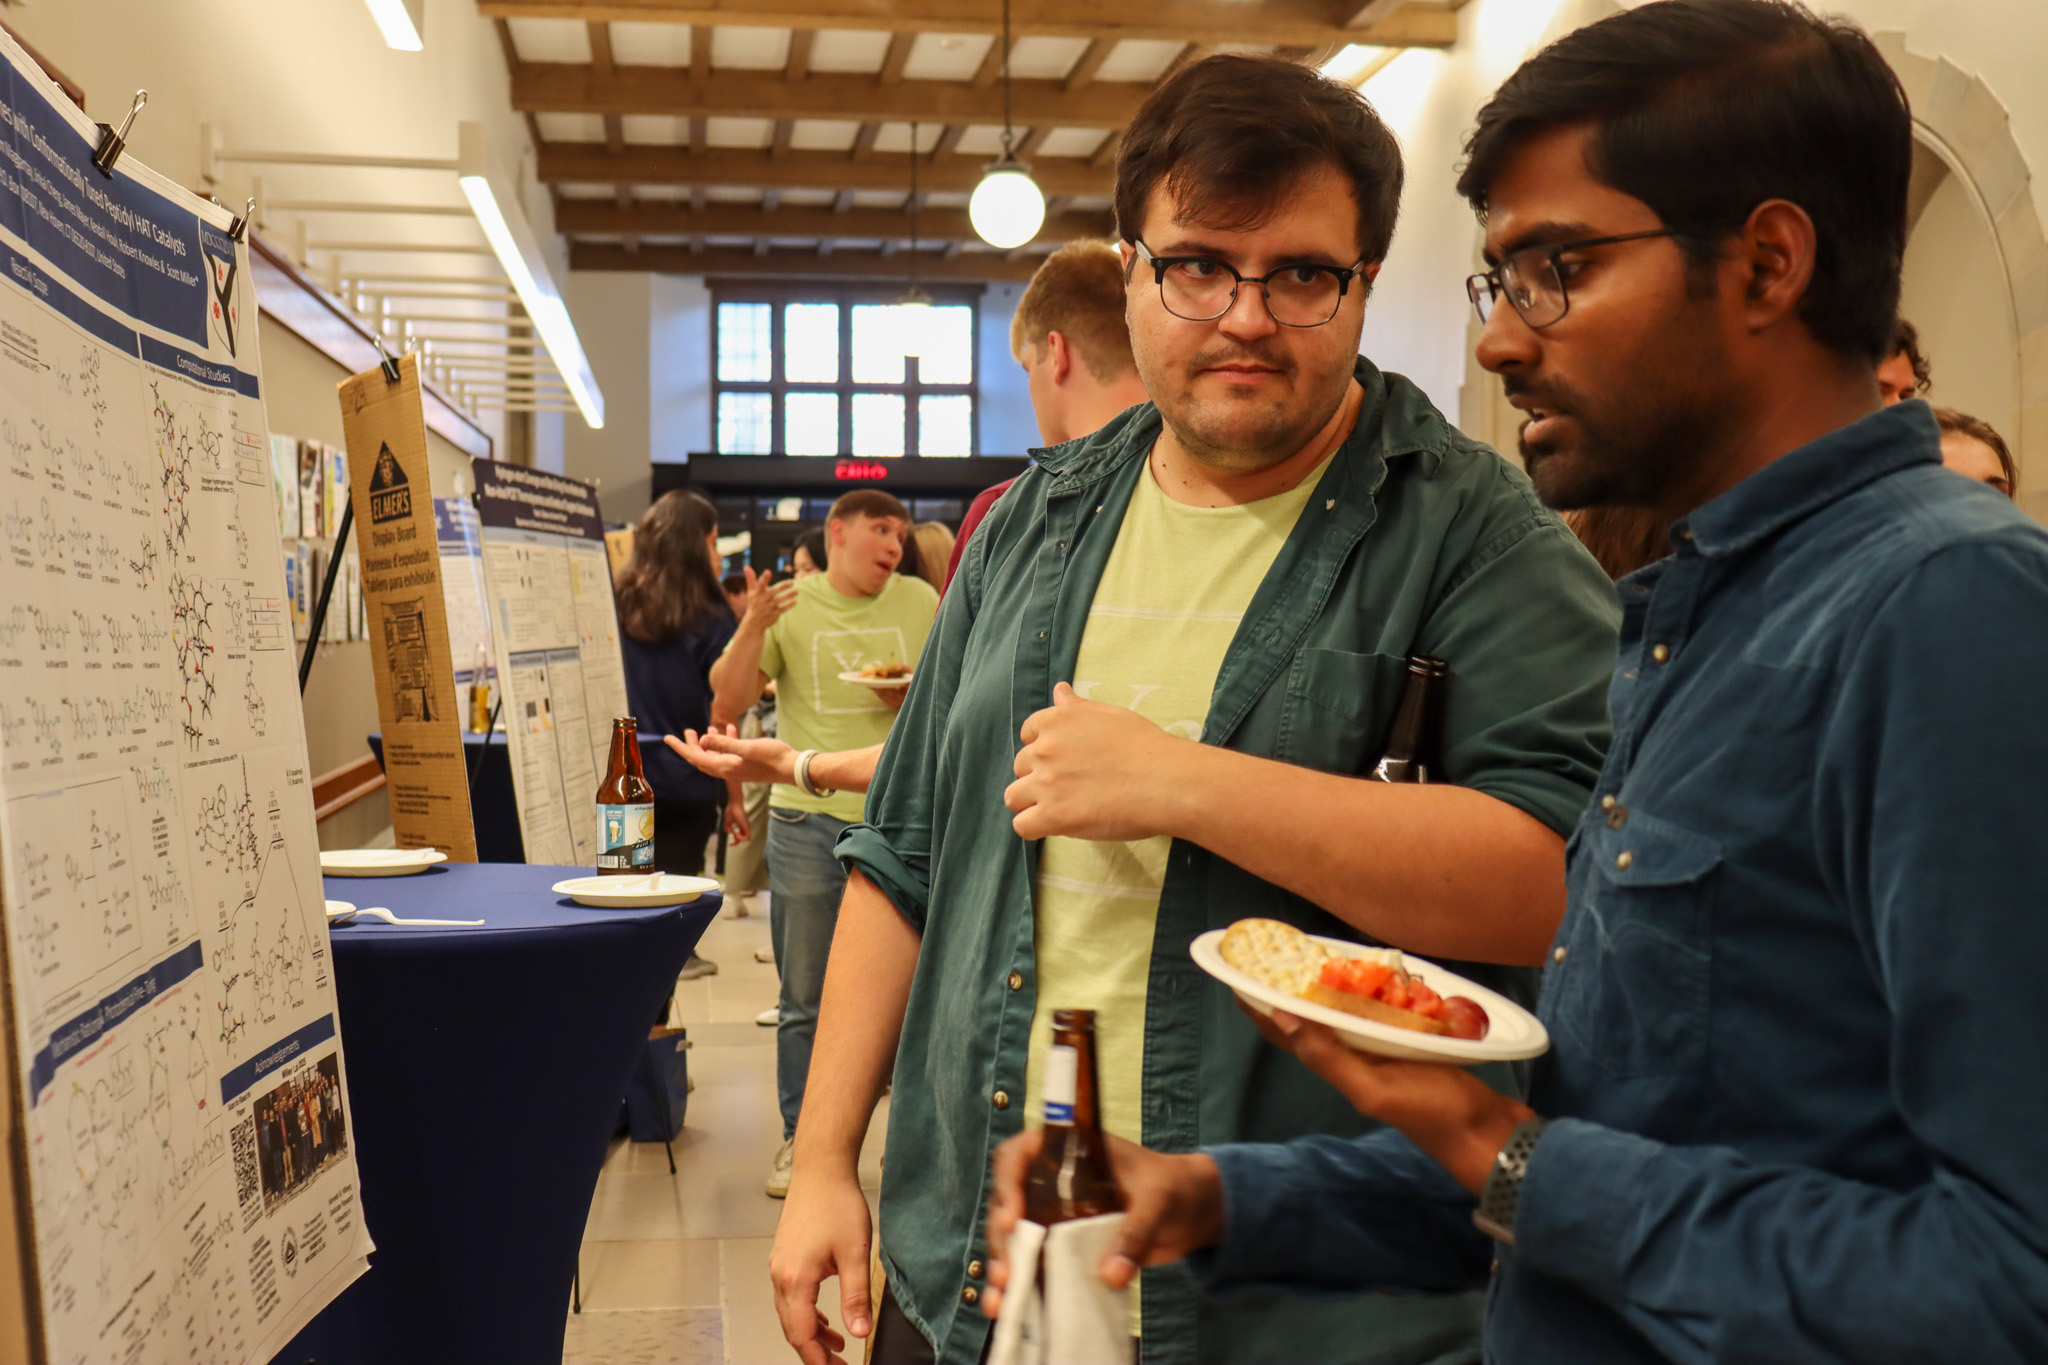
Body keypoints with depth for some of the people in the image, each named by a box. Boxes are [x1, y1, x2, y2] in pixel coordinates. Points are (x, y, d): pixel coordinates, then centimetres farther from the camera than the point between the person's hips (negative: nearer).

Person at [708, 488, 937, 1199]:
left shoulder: (920, 602, 6)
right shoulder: (789, 605, 1)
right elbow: (727, 703, -5)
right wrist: (754, 627, -19)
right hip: (808, 820, -1)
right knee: (804, 1000, 8)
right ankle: (800, 1139, 22)